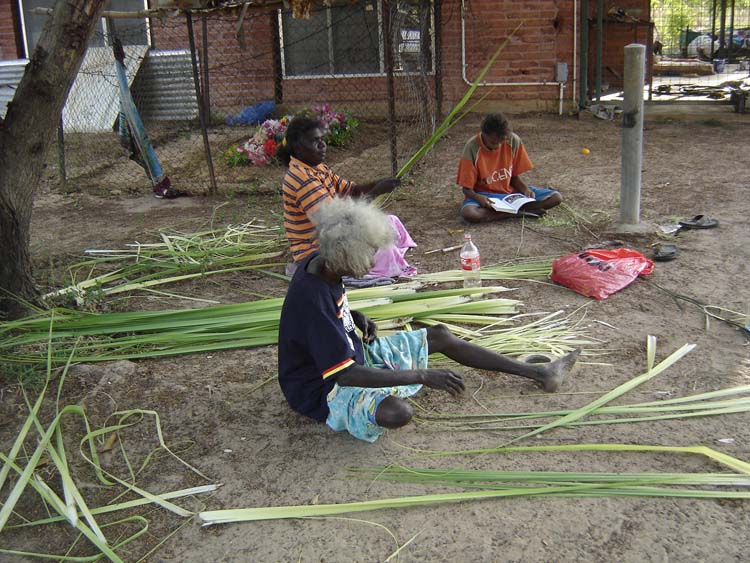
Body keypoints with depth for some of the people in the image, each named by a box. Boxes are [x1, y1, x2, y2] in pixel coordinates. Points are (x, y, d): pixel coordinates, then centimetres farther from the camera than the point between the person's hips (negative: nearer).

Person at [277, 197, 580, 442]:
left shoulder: (320, 264, -7)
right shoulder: (312, 301, -35)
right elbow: (345, 374, -36)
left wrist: (357, 317, -3)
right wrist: (423, 375, -34)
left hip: (354, 353, 9)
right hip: (325, 391, -9)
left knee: (440, 336, 7)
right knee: (397, 412, -40)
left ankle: (539, 373, 15)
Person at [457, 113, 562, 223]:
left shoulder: (514, 141, -10)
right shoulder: (472, 148, -18)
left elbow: (514, 176, 2)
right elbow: (467, 188, -13)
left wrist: (525, 189, -17)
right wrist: (477, 197, -33)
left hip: (511, 191, 3)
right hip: (485, 196, -3)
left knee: (556, 197, -13)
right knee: (468, 213, -39)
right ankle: (518, 211, -24)